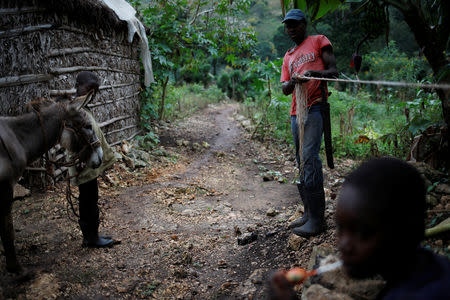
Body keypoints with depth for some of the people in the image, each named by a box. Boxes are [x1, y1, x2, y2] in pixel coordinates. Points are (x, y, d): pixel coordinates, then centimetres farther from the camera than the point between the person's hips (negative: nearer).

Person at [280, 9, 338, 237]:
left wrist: (316, 73, -19)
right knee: (301, 162, 7)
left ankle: (316, 219, -14)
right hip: (296, 112, 7)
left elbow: (333, 71, 1)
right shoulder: (288, 57, 25)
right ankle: (308, 213, 15)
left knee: (309, 159, -17)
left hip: (314, 108, -7)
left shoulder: (319, 41, 9)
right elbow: (284, 89, 15)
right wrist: (291, 82, -9)